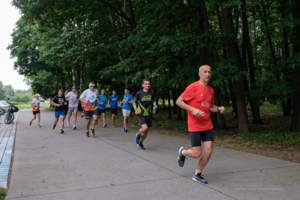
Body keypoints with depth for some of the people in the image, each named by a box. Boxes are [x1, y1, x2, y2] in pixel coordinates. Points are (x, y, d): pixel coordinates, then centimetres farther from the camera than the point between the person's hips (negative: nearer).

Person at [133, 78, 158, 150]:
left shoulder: (152, 93, 0)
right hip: (141, 115, -4)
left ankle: (140, 143, 35)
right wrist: (136, 110, -9)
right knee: (145, 128, -23)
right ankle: (138, 135, 10)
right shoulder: (139, 93, -8)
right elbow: (134, 101, 5)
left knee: (146, 131, 10)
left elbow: (154, 101, 12)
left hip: (149, 115, 4)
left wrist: (155, 106, -10)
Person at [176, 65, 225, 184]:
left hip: (207, 125, 6)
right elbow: (178, 101, -11)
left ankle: (197, 174, 20)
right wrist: (193, 109, -22)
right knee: (197, 154, -5)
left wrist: (218, 109, 2)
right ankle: (183, 152, 30)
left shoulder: (211, 90, 10)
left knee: (208, 151, 1)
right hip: (195, 126, -6)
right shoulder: (193, 87, -11)